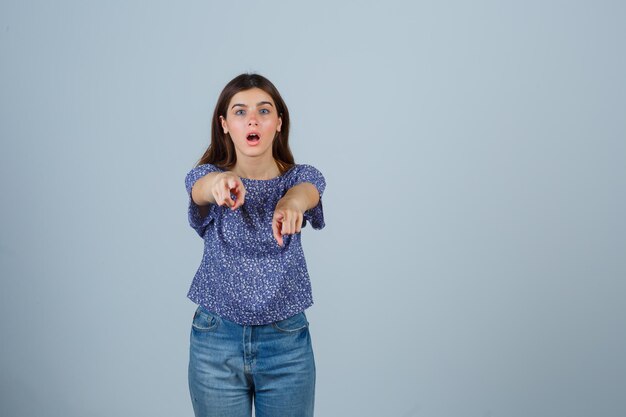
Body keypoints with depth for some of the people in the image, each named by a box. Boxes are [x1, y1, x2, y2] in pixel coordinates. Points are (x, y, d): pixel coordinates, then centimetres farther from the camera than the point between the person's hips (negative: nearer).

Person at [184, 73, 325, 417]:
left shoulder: (301, 177, -1)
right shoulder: (208, 176, -2)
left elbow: (306, 190, -24)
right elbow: (201, 190, -26)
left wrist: (292, 202, -49)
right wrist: (219, 182, -50)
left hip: (287, 340, 0)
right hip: (215, 339, 0)